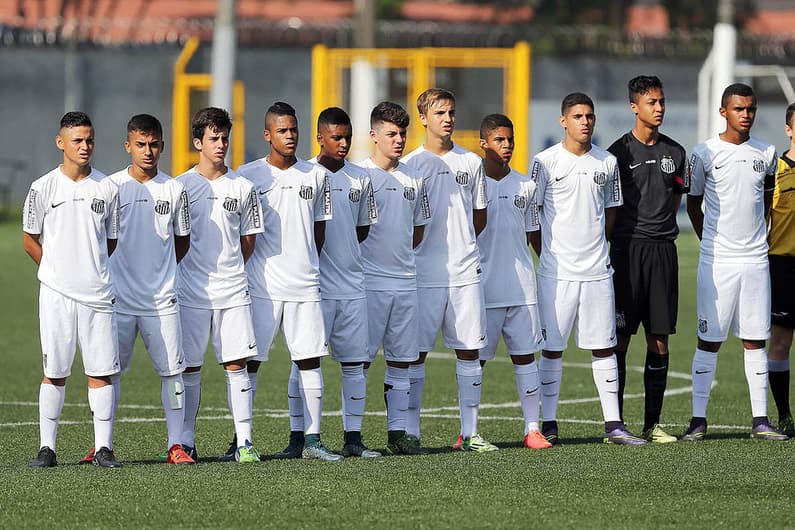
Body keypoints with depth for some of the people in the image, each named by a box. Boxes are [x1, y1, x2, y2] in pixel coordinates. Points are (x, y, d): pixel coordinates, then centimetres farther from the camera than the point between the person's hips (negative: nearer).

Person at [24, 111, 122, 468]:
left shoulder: (107, 189, 6)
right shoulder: (44, 188, 1)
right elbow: (29, 240, 9)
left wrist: (91, 271, 12)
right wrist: (57, 272, 10)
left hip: (97, 293, 1)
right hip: (56, 292, -1)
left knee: (101, 371, -1)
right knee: (55, 372, 1)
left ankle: (103, 449, 2)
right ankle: (47, 448, 7)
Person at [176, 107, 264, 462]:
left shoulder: (242, 187, 7)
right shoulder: (181, 186, 1)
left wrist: (229, 270, 9)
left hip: (232, 290, 1)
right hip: (191, 292, -1)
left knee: (236, 364, -2)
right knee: (190, 367, 2)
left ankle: (244, 441, -1)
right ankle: (186, 442, 9)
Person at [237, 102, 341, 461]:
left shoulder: (316, 176, 9)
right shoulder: (248, 175, 0)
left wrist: (307, 264, 15)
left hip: (304, 284, 3)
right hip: (261, 284, -3)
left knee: (308, 360, 2)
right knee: (249, 361, -3)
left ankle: (309, 438, 7)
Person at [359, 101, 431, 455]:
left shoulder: (413, 179, 12)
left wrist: (398, 254, 14)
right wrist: (375, 254, -2)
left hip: (405, 280, 6)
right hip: (369, 282, -5)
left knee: (402, 360, 7)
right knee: (360, 359, -4)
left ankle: (398, 432, 12)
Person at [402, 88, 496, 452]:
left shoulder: (471, 163, 11)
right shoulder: (409, 165, 1)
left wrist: (459, 244, 9)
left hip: (465, 271, 3)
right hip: (424, 274, -3)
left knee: (468, 351, 3)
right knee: (416, 353, -2)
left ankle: (470, 433, 8)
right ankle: (410, 432, 2)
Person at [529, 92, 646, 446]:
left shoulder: (607, 162, 8)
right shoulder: (546, 161, -3)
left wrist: (595, 247, 10)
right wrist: (548, 254, -1)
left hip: (597, 269, 3)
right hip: (557, 271, -3)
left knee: (603, 347, 4)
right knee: (552, 348, 0)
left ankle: (613, 424, 6)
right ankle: (549, 424, 6)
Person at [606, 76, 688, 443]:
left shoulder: (675, 152, 12)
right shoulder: (619, 152, -1)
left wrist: (661, 227, 11)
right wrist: (620, 238, -1)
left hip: (663, 249, 4)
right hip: (628, 248, -4)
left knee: (659, 340, 4)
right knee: (619, 340, -4)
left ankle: (652, 423, 9)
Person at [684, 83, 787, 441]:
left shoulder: (766, 154, 6)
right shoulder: (704, 154, -3)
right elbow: (693, 203, 7)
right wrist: (710, 243, 5)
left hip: (755, 259, 3)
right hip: (716, 261, -3)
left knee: (755, 341, 5)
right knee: (709, 341, -1)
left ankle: (760, 421, 7)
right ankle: (698, 420, 2)